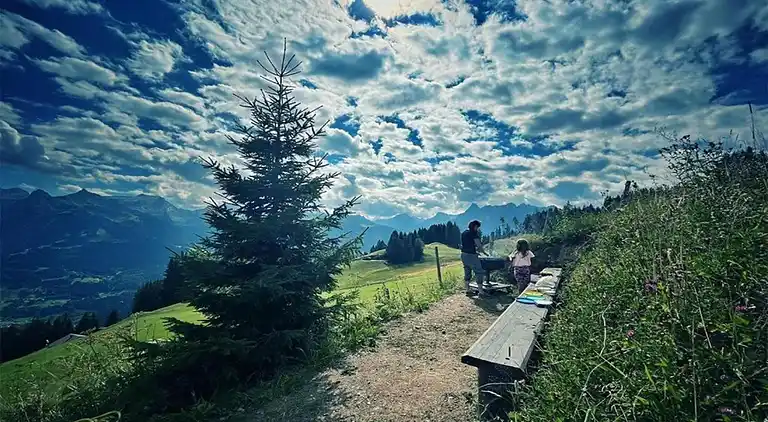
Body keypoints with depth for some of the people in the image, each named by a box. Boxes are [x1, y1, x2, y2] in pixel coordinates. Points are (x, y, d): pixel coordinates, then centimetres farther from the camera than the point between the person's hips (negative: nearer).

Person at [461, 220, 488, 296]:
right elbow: (479, 245, -14)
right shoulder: (473, 233, -11)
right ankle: (481, 292, 2)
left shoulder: (464, 233, 13)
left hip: (464, 255, 8)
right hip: (471, 256, -8)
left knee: (467, 273, 15)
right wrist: (484, 252, 4)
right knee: (479, 273, 0)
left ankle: (468, 290, 21)